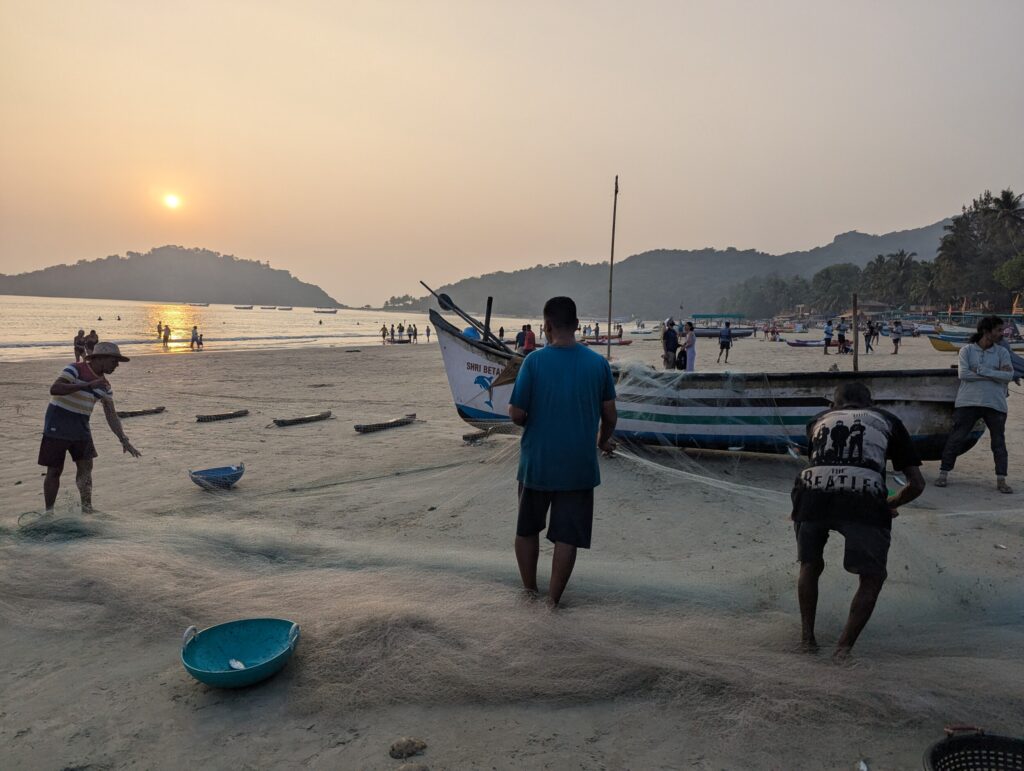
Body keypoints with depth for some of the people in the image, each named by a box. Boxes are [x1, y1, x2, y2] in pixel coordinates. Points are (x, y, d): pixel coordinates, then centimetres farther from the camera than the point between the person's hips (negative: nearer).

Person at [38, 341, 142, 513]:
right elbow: (54, 389, -29)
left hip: (81, 428, 6)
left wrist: (124, 440, -2)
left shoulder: (105, 385, 6)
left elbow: (111, 415, 6)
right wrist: (88, 385, -32)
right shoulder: (75, 369, -14)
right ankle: (49, 512, 12)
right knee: (54, 470, 0)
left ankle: (87, 509, 11)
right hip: (57, 427, -6)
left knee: (86, 467, 3)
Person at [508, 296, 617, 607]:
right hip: (579, 465, 1)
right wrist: (604, 441, 22)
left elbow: (517, 414, -12)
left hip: (536, 462, -1)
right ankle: (552, 600, 15)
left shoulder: (534, 361, -12)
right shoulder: (598, 363, -4)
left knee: (527, 529, 19)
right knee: (567, 536, 9)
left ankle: (529, 590, 30)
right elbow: (609, 414, 3)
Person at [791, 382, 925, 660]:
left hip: (813, 495, 2)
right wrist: (889, 504, 45)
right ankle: (844, 648, 11)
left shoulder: (818, 420, 32)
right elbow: (917, 484, 25)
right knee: (871, 577, 19)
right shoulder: (887, 421, 29)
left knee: (810, 565, 28)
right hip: (863, 499, -2)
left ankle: (807, 636, 32)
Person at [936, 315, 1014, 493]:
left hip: (995, 404, 2)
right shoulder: (967, 350, 2)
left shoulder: (1002, 352, 7)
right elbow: (963, 374, -11)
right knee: (956, 438, 0)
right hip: (968, 403, -2)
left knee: (999, 442, 6)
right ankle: (943, 474, 9)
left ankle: (1001, 480, 15)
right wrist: (995, 374, -11)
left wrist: (981, 370, -14)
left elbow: (1009, 375, -7)